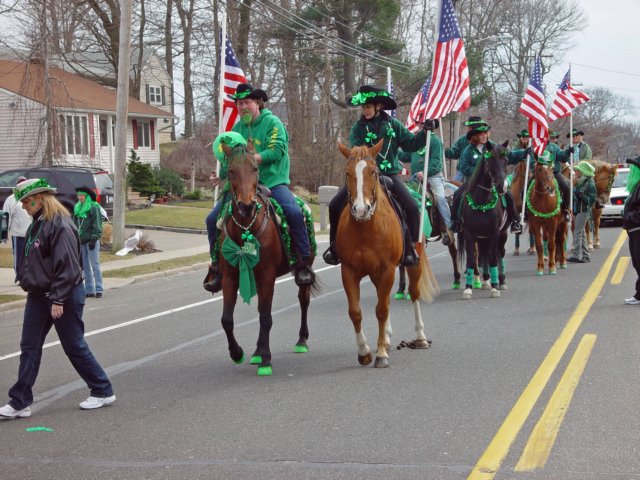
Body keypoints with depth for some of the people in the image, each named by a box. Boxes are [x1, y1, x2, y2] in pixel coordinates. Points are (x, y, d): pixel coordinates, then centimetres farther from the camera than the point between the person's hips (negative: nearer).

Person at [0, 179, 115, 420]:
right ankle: (20, 402, 10)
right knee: (29, 347, 6)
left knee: (74, 346, 3)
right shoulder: (38, 224, 10)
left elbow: (67, 267, -23)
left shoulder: (61, 225, -19)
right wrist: (26, 282, 14)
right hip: (38, 296, 9)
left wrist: (58, 300, -23)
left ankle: (103, 391, 19)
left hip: (64, 296, -9)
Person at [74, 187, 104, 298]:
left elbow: (97, 225, -10)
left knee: (95, 265, -6)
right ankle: (89, 290, 12)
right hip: (81, 241, 7)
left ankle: (98, 290, -5)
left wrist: (93, 239, -16)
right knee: (85, 266, 8)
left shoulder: (94, 207, -6)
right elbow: (75, 224, 18)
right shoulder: (77, 208, 13)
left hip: (91, 240, -7)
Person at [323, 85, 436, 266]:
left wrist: (425, 132, -8)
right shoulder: (358, 127, 0)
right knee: (336, 205, -11)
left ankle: (410, 247, -2)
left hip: (390, 174, 0)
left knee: (411, 207, -19)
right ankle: (335, 246, 5)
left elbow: (411, 144, 7)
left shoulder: (392, 124, 3)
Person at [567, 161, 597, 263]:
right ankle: (585, 255, 17)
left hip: (584, 211, -9)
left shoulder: (590, 184, -11)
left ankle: (576, 255, -10)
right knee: (581, 233, 11)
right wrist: (574, 194, 3)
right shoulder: (579, 183, 14)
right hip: (578, 210, 9)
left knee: (577, 232, -11)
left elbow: (591, 200, -18)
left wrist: (580, 195, -26)